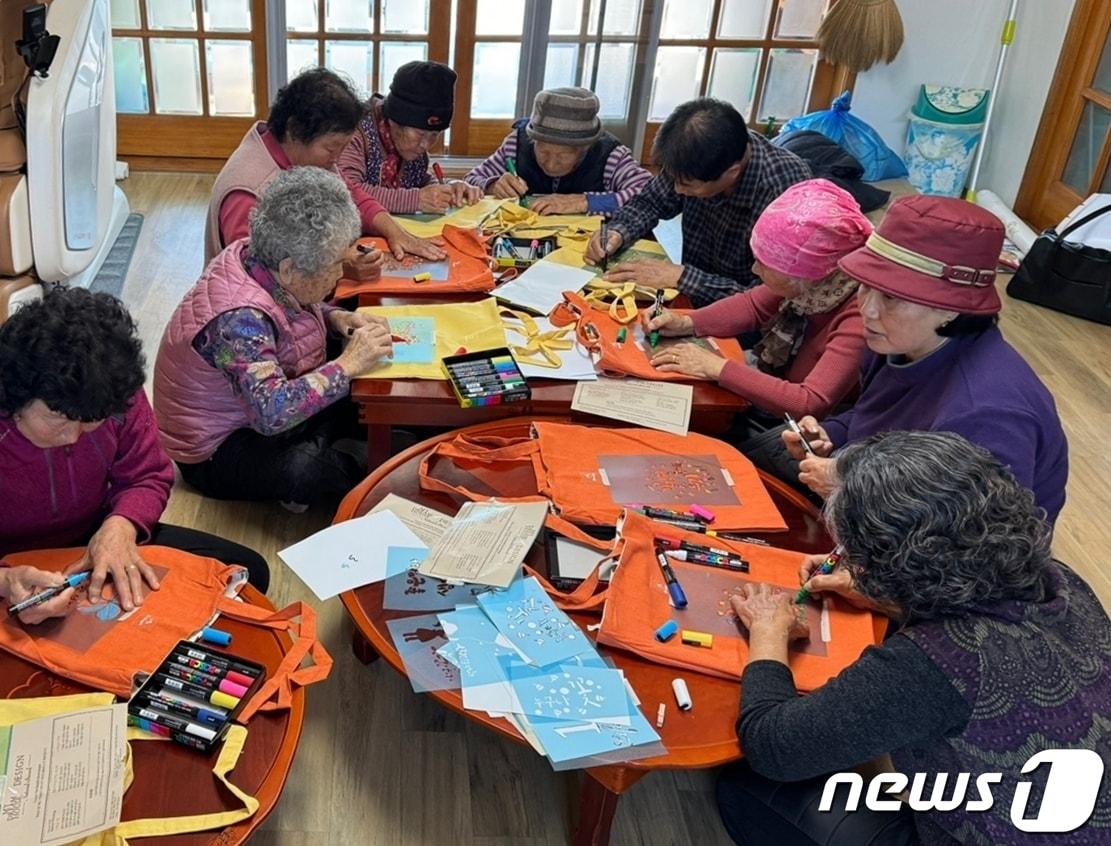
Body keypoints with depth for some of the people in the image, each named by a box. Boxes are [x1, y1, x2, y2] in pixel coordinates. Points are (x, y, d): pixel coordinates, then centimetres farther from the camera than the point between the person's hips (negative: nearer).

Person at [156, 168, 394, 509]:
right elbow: (272, 412, -42)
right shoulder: (238, 318, -34)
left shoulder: (254, 256, -9)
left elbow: (293, 308, 13)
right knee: (305, 468, -36)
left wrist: (335, 318, -7)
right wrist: (348, 364, -35)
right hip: (218, 449, -9)